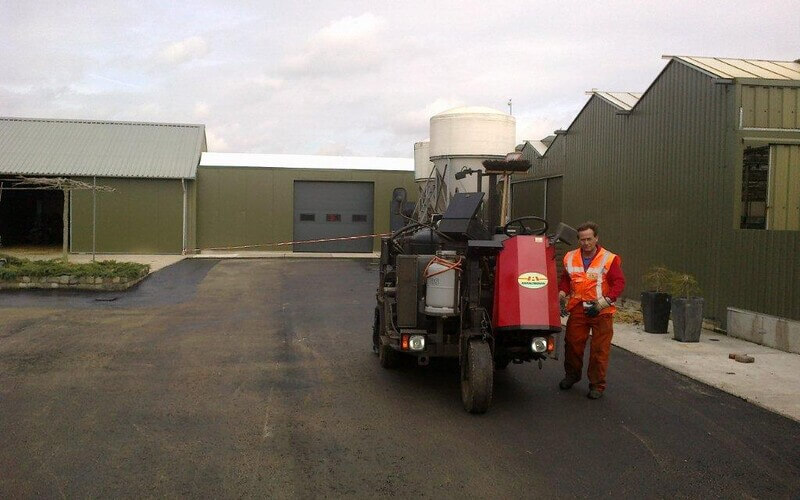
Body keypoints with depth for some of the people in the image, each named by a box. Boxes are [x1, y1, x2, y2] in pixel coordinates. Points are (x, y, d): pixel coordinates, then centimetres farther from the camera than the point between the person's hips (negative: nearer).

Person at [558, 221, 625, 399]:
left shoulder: (609, 259, -6)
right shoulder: (571, 258, 8)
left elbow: (619, 282, -9)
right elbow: (565, 279, 20)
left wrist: (606, 300, -21)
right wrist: (562, 293, 0)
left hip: (601, 311, -4)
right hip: (577, 309, 4)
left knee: (600, 350, 0)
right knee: (572, 343, 9)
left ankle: (597, 385, 11)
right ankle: (572, 375, 32)